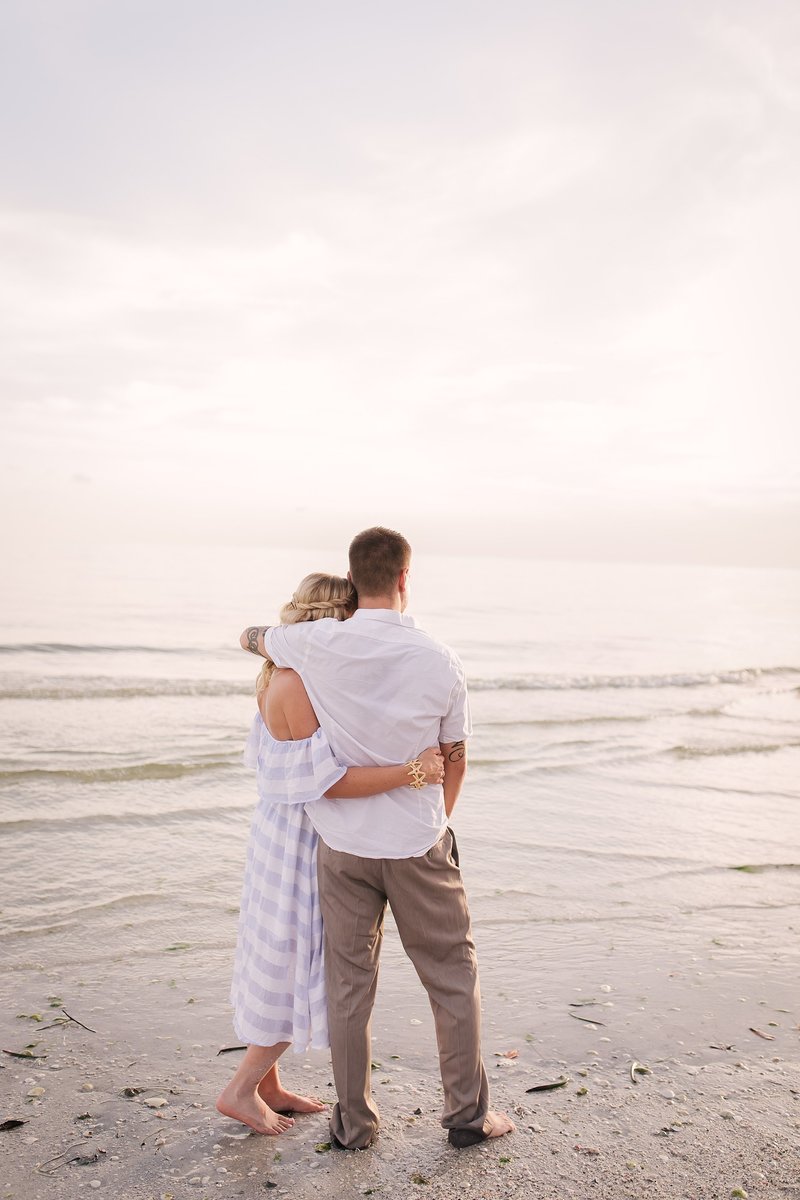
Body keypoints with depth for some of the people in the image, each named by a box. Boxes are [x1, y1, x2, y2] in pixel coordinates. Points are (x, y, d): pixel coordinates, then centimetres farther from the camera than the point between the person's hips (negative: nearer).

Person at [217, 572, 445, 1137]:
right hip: (303, 840, -10)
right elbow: (329, 781, -29)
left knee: (285, 961, 19)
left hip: (283, 830, 10)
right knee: (307, 967, 6)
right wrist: (411, 771, -32)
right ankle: (241, 1089, 20)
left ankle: (268, 1083, 33)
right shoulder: (299, 686, -26)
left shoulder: (281, 675, 4)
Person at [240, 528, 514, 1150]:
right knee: (453, 975, 17)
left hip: (344, 843, 1)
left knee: (350, 982, 15)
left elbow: (252, 636, 9)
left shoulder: (318, 646, -13)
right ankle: (468, 1113, 27)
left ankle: (354, 1121, 28)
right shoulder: (440, 661, -12)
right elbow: (455, 759, 0)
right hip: (418, 843, -1)